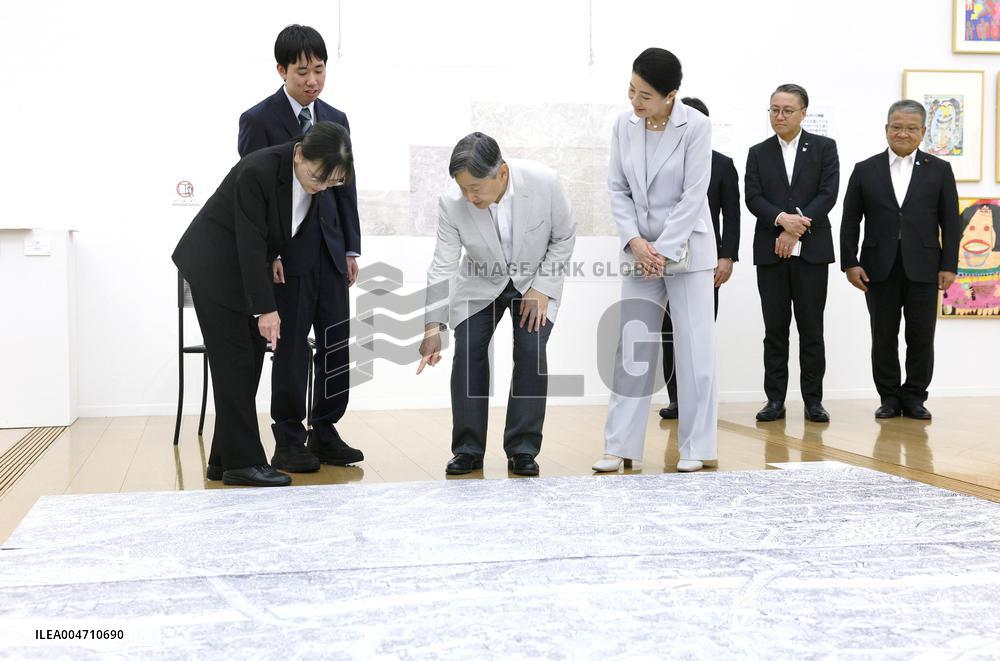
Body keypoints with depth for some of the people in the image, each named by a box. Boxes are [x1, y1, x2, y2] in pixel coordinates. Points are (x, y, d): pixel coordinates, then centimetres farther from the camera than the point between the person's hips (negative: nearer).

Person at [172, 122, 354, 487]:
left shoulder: (318, 179, -8)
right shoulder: (259, 170, -29)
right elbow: (251, 242, -27)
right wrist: (266, 308, -27)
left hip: (248, 267, 7)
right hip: (213, 265, -7)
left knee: (250, 360, 4)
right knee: (234, 361, -10)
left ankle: (224, 460, 9)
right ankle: (243, 461, -8)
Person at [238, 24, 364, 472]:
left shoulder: (336, 120, 13)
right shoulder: (258, 120, -4)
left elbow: (346, 189, 14)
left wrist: (351, 248, 9)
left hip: (331, 252, 5)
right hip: (287, 254, -5)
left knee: (337, 347, 5)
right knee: (292, 351, -1)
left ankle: (324, 434, 16)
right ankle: (288, 444, 9)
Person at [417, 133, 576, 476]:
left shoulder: (544, 183, -29)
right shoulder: (452, 203, -27)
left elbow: (565, 238, -12)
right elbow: (442, 267, -18)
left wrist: (540, 289, -17)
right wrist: (433, 326, -22)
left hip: (535, 282, -1)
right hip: (481, 284, 1)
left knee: (531, 352, -16)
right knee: (467, 350, -13)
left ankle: (523, 450, -4)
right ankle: (468, 449, -1)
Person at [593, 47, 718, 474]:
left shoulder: (695, 126, -13)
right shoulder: (624, 125, -1)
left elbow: (694, 196, -14)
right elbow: (618, 189, 2)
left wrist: (664, 251, -16)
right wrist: (635, 242, -10)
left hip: (686, 248, -3)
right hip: (642, 249, 4)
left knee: (694, 347, 0)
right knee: (633, 347, 3)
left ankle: (695, 447, 9)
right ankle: (621, 446, 7)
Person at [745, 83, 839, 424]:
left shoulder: (824, 148, 5)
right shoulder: (758, 153, 10)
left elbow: (828, 194, -5)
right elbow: (753, 198, -1)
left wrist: (796, 228, -13)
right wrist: (782, 219, -18)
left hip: (812, 251, -1)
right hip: (770, 252, 2)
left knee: (811, 329, 2)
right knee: (775, 329, 4)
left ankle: (813, 400, 8)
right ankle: (775, 400, 8)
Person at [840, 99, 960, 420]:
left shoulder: (939, 170, 6)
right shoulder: (865, 170, 7)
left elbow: (951, 222, 4)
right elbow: (850, 221, 5)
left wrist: (949, 266, -3)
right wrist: (849, 263, -3)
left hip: (923, 269, 0)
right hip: (880, 269, 0)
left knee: (921, 337, 3)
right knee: (884, 338, 5)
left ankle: (914, 398, 14)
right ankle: (889, 398, 15)